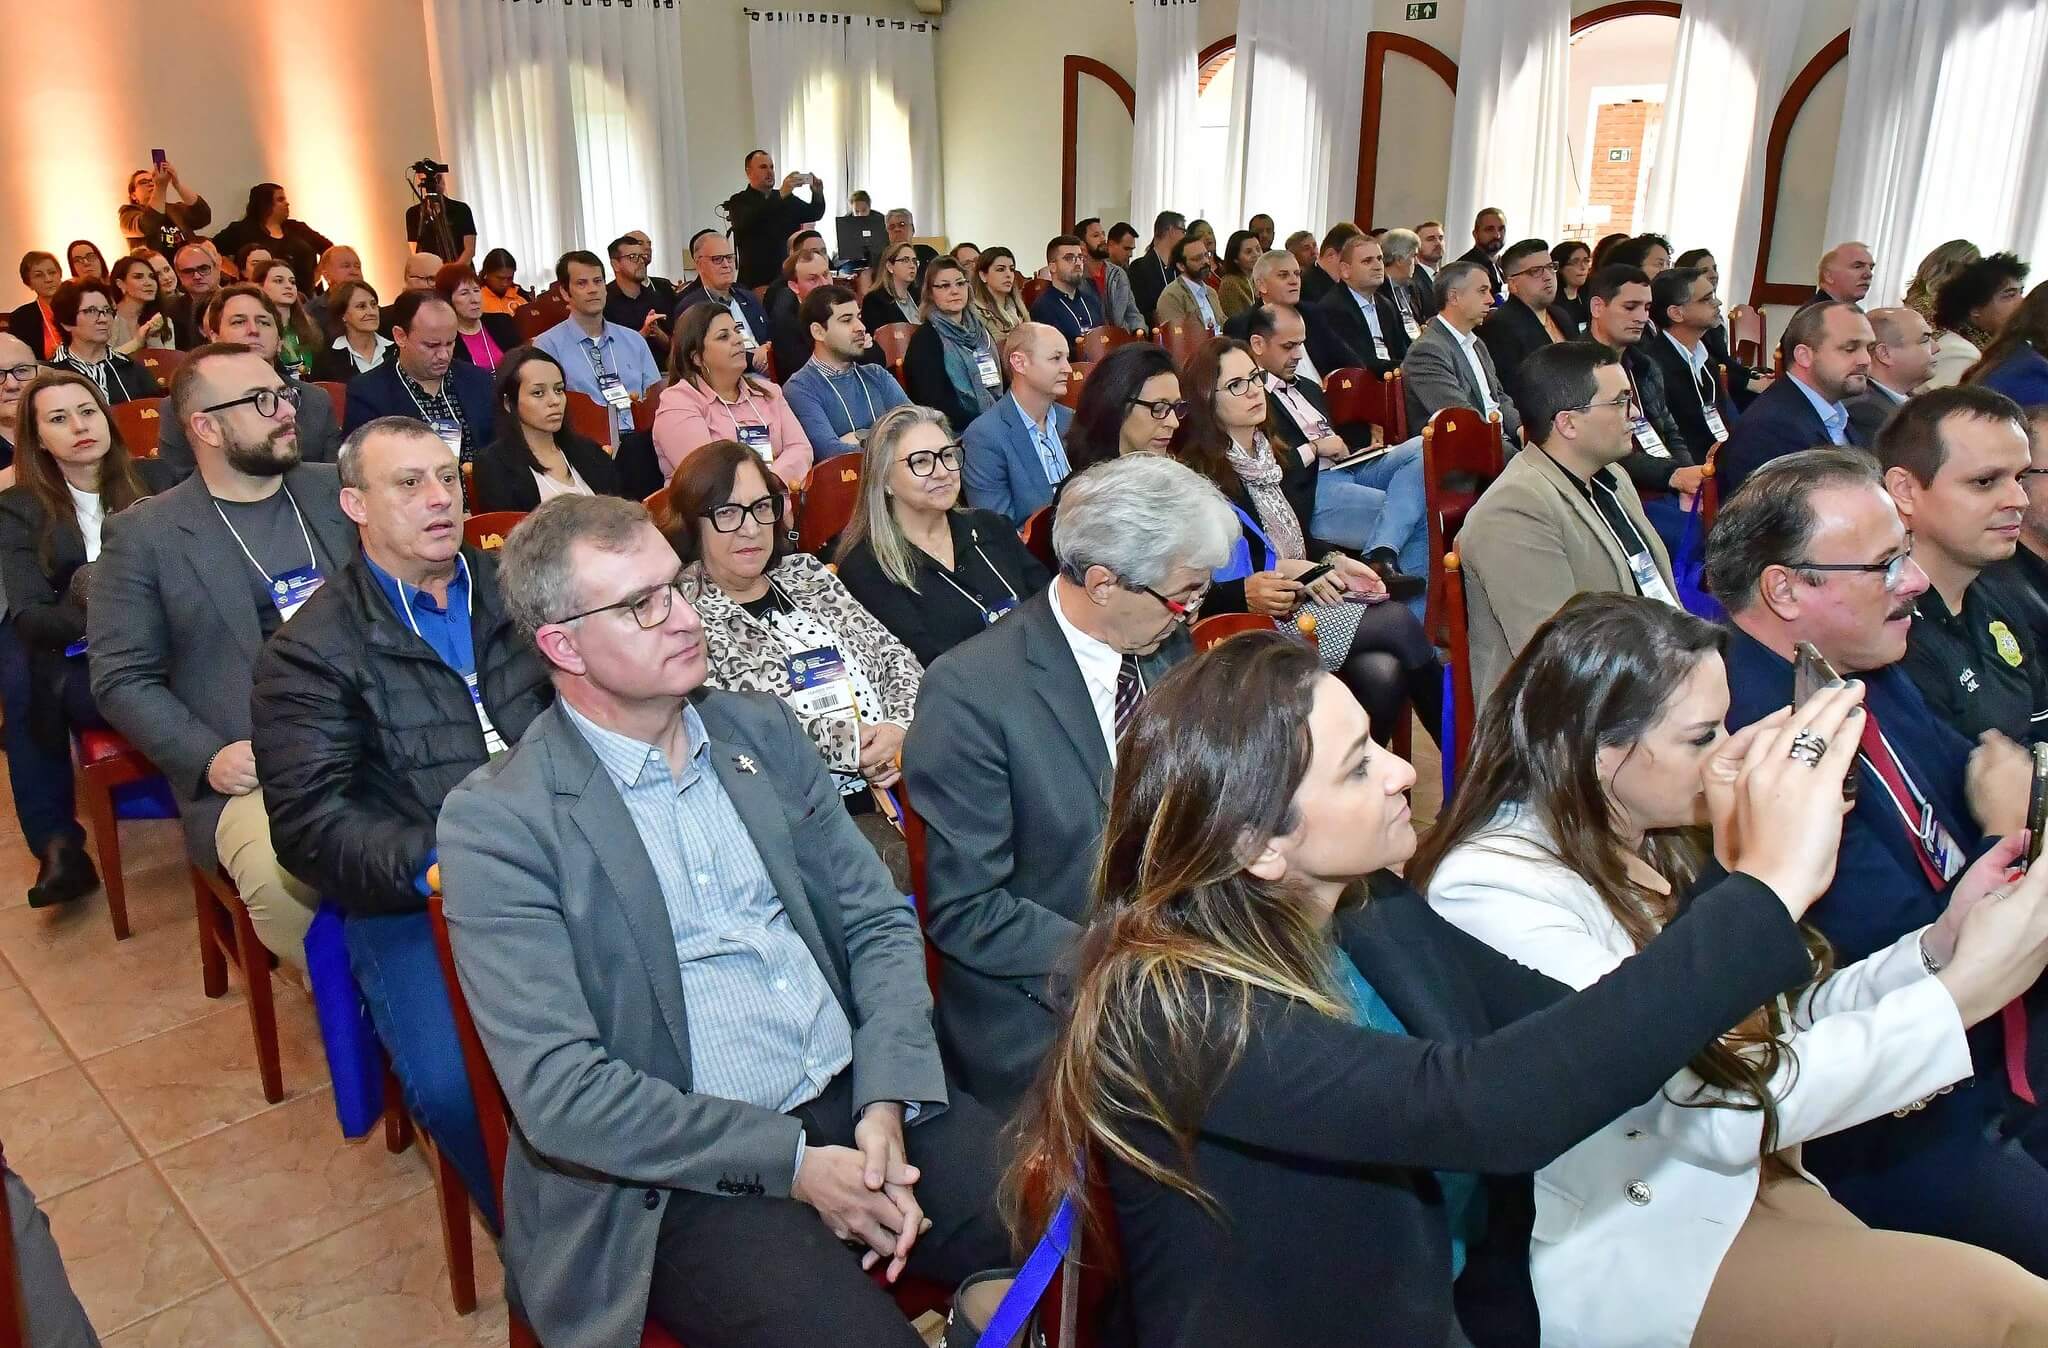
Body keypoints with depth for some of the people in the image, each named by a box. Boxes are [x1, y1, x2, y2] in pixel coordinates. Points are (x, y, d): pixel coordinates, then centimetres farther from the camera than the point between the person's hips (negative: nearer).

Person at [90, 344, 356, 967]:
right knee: (281, 876, -33)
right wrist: (207, 758, -10)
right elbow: (122, 679, 6)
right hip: (255, 769, -2)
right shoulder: (141, 534, 7)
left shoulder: (339, 489, 16)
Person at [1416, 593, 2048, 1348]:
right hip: (1625, 1244, -7)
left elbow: (1765, 1031, 10)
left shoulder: (1649, 848, 5)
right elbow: (1716, 1111, -21)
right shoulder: (1494, 891, -21)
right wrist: (1961, 993, -18)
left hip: (1741, 1179, 8)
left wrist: (1935, 948, -3)